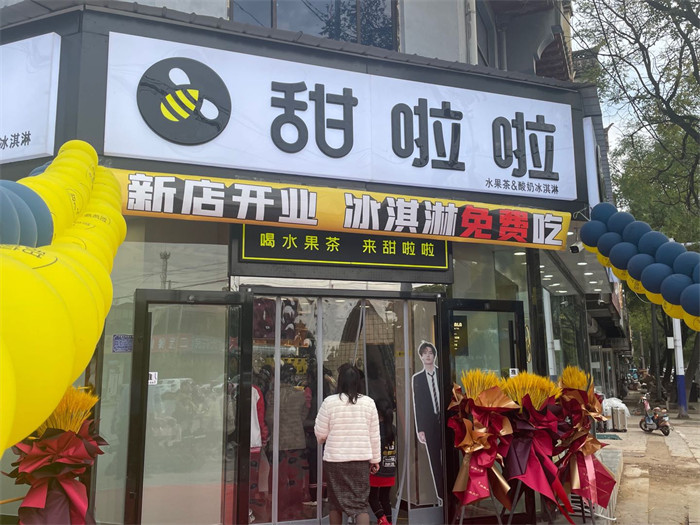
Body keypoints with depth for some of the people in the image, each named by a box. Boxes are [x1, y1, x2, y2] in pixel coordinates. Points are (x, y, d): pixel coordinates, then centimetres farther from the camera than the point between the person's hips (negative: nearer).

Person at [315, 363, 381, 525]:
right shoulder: (369, 402, -2)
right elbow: (374, 436, 3)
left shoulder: (330, 402, -9)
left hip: (335, 459, -1)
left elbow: (320, 434, -2)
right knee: (360, 503, 4)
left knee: (335, 502, 16)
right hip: (361, 459, 1)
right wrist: (375, 459, 14)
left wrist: (323, 438, 20)